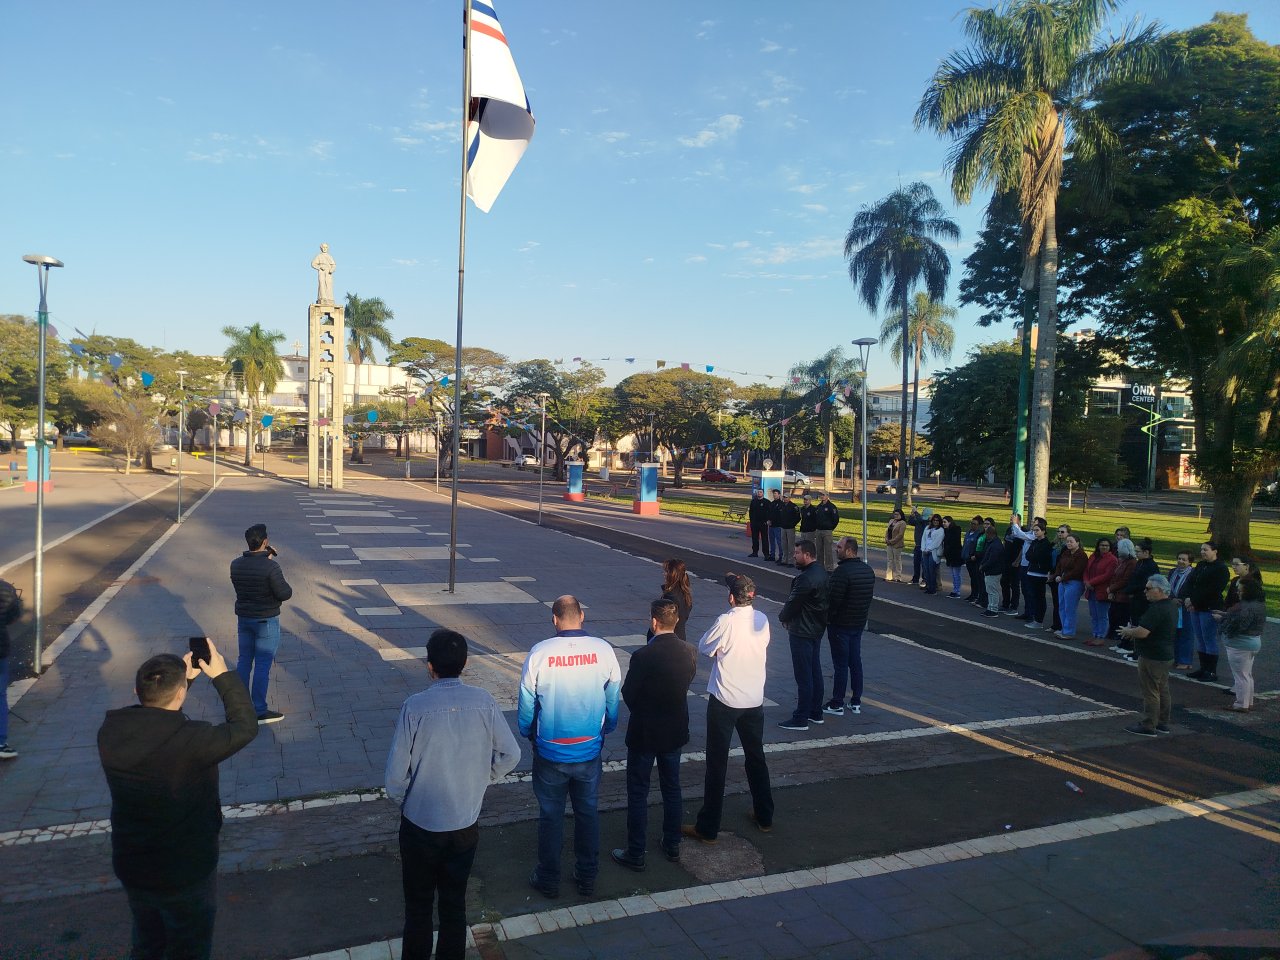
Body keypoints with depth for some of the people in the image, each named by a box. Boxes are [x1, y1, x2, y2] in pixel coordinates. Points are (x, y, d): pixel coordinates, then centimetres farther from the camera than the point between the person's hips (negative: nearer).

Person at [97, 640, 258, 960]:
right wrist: (223, 675, -12)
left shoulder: (110, 731, -15)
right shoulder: (190, 741, -33)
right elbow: (244, 727, -17)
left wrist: (182, 676, 2)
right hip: (186, 873, -5)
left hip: (130, 867, 5)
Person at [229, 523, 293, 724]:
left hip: (243, 618, 7)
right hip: (266, 621, -6)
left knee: (244, 660, 17)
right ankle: (260, 711, 7)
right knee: (263, 664, 1)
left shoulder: (236, 564, -1)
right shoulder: (271, 567, -22)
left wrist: (266, 557, 11)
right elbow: (284, 594, -19)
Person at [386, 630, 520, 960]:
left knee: (418, 904, 18)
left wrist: (398, 799, 6)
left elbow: (397, 768, -15)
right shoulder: (484, 702, -12)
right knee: (455, 902, 21)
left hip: (420, 823, -2)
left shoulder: (415, 707, -21)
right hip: (466, 822, 2)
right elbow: (510, 755, -5)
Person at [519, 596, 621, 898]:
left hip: (550, 752, -1)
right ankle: (587, 878, 31)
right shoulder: (603, 650, -12)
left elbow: (526, 704, -8)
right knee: (588, 812, 19)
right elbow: (613, 699, -3)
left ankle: (548, 880, 30)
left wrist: (529, 735, 11)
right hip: (589, 750, 2)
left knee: (550, 815, 15)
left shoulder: (539, 653, -17)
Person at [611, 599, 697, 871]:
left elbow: (628, 694, -15)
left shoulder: (643, 656, -25)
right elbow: (686, 684, 4)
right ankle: (672, 846, 34)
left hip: (644, 732, -5)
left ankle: (635, 854, 19)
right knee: (671, 788, 20)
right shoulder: (689, 652, -9)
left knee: (638, 793, 9)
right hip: (675, 731, 5)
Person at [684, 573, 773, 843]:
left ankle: (708, 828, 10)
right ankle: (765, 817, 34)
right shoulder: (762, 620, -3)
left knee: (717, 763, 3)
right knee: (756, 758, 21)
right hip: (755, 700, 5)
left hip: (725, 701, -5)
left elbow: (704, 648, -7)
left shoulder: (726, 622, -20)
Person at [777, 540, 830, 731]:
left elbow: (793, 603, -19)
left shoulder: (806, 578, -24)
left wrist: (783, 617, 0)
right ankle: (816, 713, 28)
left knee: (803, 676, -3)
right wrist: (787, 615, 6)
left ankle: (801, 719, 4)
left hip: (802, 632, -10)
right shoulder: (821, 572, 8)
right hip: (816, 629, 10)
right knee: (815, 672, 17)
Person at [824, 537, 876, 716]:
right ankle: (856, 702, 22)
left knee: (840, 664, -1)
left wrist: (828, 618, -9)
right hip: (859, 623, 8)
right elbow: (870, 596, 12)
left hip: (840, 624, -8)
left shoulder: (842, 571, -23)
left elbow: (834, 599, -24)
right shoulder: (868, 570, 6)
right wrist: (862, 615, 18)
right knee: (855, 662, 15)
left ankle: (837, 705, 7)